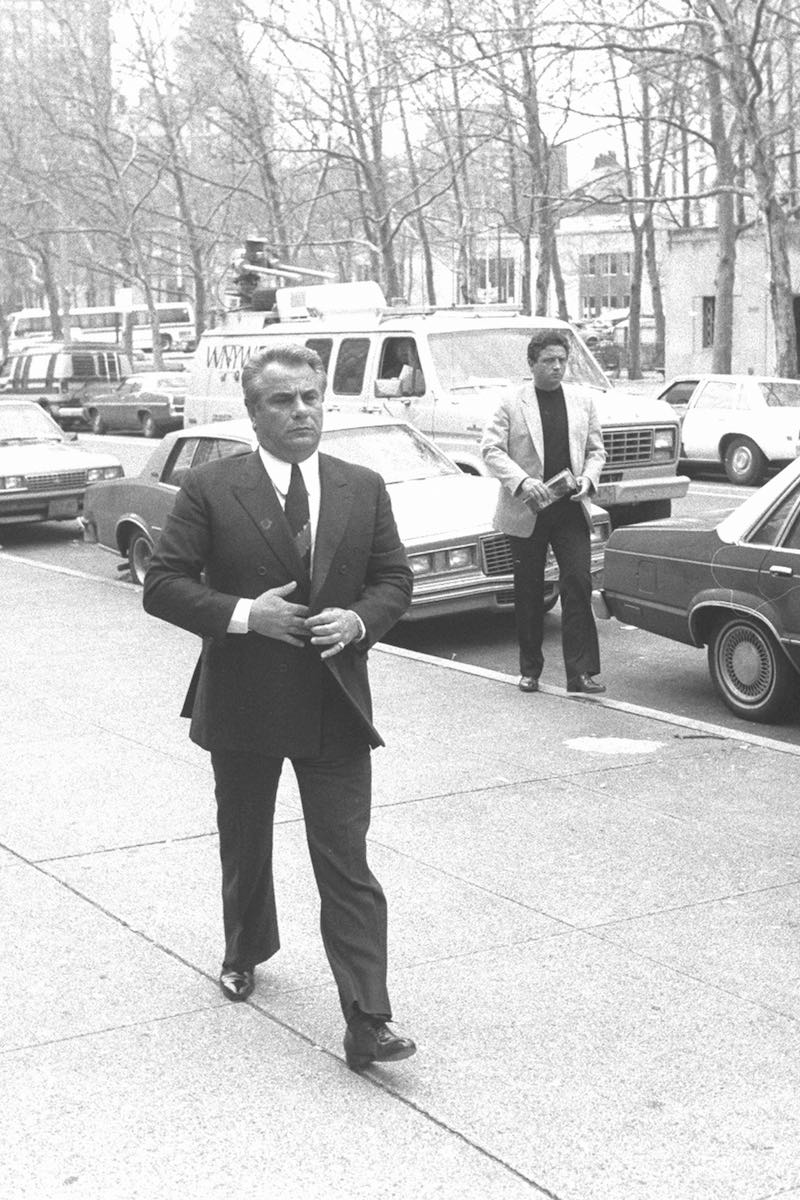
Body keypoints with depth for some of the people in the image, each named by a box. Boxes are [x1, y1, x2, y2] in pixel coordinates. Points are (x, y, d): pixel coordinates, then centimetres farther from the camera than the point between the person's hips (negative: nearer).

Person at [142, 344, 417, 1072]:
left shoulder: (364, 490, 3)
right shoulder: (210, 489, -6)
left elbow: (395, 579, 7)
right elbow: (163, 585, -8)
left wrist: (359, 620, -14)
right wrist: (242, 614, -21)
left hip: (334, 705, 0)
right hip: (242, 704, 0)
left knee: (347, 864, -5)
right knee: (245, 847, 20)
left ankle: (367, 1023, -4)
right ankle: (246, 952, 47)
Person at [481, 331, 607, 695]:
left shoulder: (583, 402, 9)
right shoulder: (511, 404, -2)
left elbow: (596, 449, 14)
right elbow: (490, 449, -8)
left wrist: (588, 479, -5)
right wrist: (522, 481, -21)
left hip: (571, 509, 2)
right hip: (526, 510, -2)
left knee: (578, 585, -8)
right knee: (528, 593, 7)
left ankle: (581, 671, -6)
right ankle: (529, 670, 19)